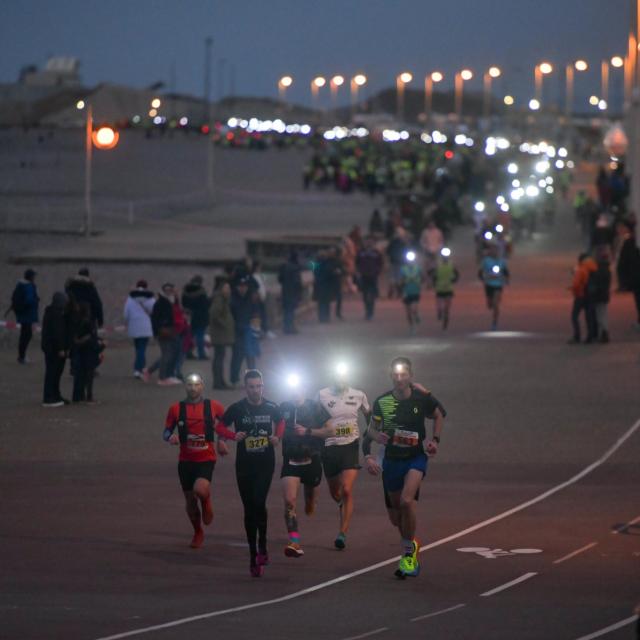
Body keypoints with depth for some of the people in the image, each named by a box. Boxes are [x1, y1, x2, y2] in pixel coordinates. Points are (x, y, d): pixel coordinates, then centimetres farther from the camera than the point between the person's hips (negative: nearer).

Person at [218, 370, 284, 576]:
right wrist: (233, 436, -12)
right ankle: (254, 554, 14)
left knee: (259, 502, -19)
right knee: (249, 508, 4)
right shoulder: (237, 408, -3)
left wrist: (277, 437, 0)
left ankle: (262, 546, -3)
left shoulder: (271, 408, 0)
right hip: (244, 465, 1)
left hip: (266, 464, -1)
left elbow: (280, 422, 20)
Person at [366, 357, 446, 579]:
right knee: (395, 515, 10)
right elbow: (372, 428, 8)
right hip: (391, 459, 3)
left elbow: (438, 415, 13)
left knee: (406, 501, -28)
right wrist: (377, 436, -15)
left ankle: (408, 552, -15)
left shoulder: (422, 398, -7)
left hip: (416, 457, -3)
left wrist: (435, 439, 0)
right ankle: (411, 546, 40)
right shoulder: (382, 401, -4)